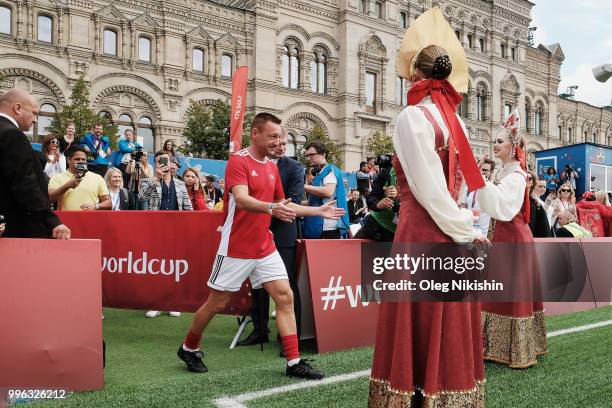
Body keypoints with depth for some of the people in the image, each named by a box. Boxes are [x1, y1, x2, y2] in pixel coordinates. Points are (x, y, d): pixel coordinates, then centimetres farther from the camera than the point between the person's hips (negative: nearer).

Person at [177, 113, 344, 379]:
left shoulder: (272, 167, 10)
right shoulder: (238, 161, -12)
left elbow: (282, 206, 19)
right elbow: (241, 199, -28)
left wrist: (318, 211, 16)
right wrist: (270, 208, -46)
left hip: (265, 248, 7)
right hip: (236, 249, -6)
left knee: (285, 297, -2)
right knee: (217, 303, 6)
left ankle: (294, 362, 4)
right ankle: (188, 349, 29)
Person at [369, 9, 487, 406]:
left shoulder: (412, 117, -11)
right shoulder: (455, 123, 12)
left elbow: (430, 191, -15)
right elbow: (456, 186, 11)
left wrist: (466, 232, -6)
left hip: (423, 234, -7)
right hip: (452, 235, 8)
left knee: (418, 328, 0)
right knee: (449, 328, 14)